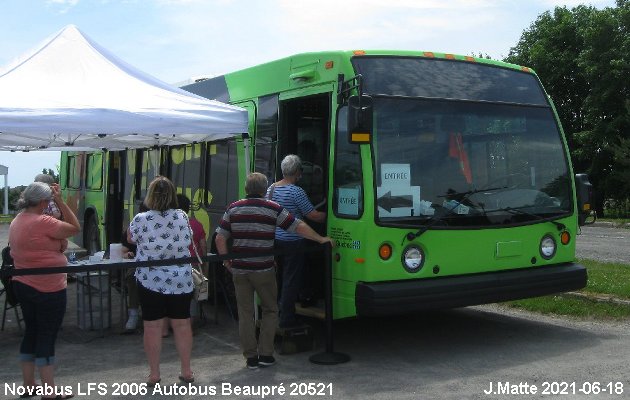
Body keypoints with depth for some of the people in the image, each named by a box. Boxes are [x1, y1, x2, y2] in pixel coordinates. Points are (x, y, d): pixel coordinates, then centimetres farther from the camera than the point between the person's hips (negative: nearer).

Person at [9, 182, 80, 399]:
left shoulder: (17, 221, 9)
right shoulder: (42, 222, -20)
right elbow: (75, 228, -15)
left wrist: (60, 243, -2)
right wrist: (60, 201, -11)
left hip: (23, 285, 9)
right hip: (48, 290, -9)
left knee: (31, 332, 16)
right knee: (47, 337, -1)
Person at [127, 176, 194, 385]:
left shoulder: (141, 219, -11)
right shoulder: (182, 217, -4)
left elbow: (130, 239, 9)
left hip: (151, 281, -2)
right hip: (181, 281, 2)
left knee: (152, 327, 7)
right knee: (182, 324, 12)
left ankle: (154, 374, 14)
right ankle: (186, 371, 21)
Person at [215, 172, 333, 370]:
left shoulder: (233, 208, 4)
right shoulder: (273, 208, -4)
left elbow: (220, 238, 1)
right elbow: (299, 227, -1)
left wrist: (227, 261, 13)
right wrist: (321, 239, 9)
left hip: (239, 269, 2)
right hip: (263, 270, -2)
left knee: (245, 312, 9)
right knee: (270, 310, 13)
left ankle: (250, 357, 11)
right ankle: (265, 354, 10)